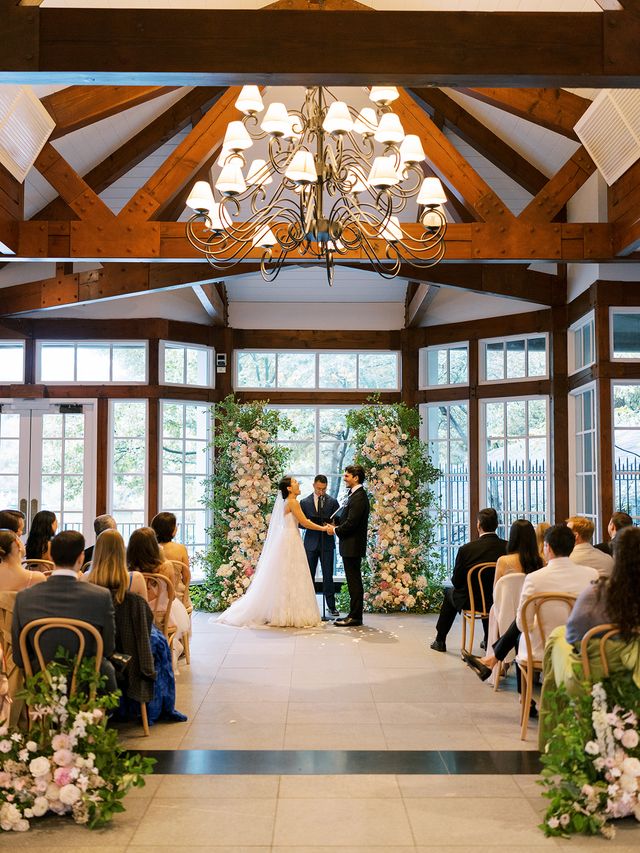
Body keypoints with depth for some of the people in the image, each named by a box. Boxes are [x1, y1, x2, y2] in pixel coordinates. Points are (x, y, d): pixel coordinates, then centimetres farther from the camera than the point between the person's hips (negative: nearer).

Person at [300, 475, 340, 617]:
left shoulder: (333, 502, 4)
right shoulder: (304, 502, 4)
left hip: (327, 543, -1)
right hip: (311, 543, 1)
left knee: (328, 576, 0)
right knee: (309, 576, 5)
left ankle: (331, 606, 5)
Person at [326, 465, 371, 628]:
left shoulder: (359, 497, -17)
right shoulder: (354, 494, 15)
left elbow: (351, 523, -22)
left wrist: (335, 530, -9)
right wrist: (336, 526, 4)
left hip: (353, 545, -10)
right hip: (350, 545, 10)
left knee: (354, 582, -5)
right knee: (353, 581, 14)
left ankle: (355, 617, 0)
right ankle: (354, 614, 20)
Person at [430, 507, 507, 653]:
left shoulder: (466, 549, -22)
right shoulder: (507, 547, -15)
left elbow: (456, 581, -12)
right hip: (498, 601, 3)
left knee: (449, 593, 30)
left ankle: (440, 641, 38)